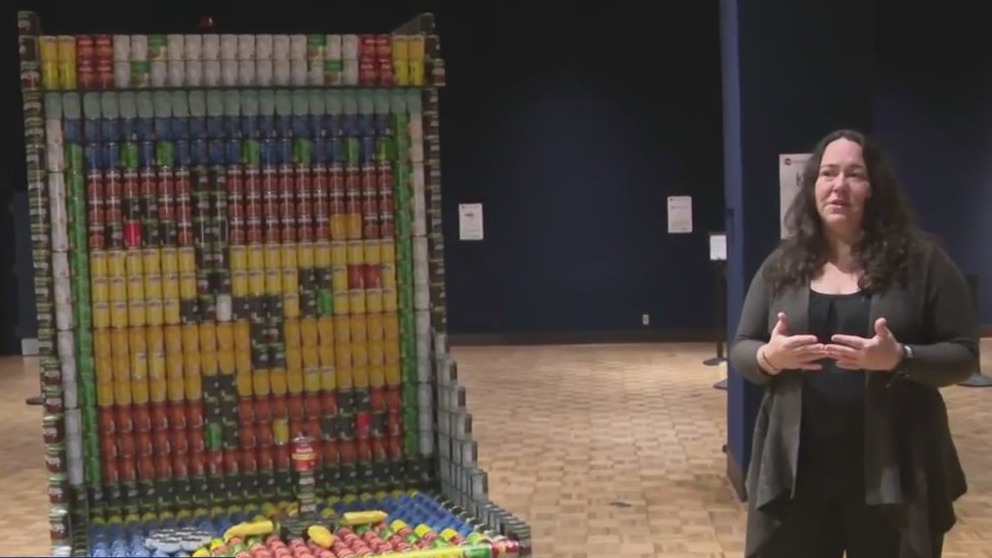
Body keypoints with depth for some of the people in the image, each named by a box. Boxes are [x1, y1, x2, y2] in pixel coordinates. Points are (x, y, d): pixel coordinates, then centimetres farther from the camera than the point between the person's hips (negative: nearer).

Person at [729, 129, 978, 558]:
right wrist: (768, 357, -15)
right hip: (796, 471, 2)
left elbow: (964, 354, -3)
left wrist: (900, 359, -22)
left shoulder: (921, 259, -2)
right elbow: (740, 350, 9)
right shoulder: (783, 265, 5)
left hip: (893, 472, -2)